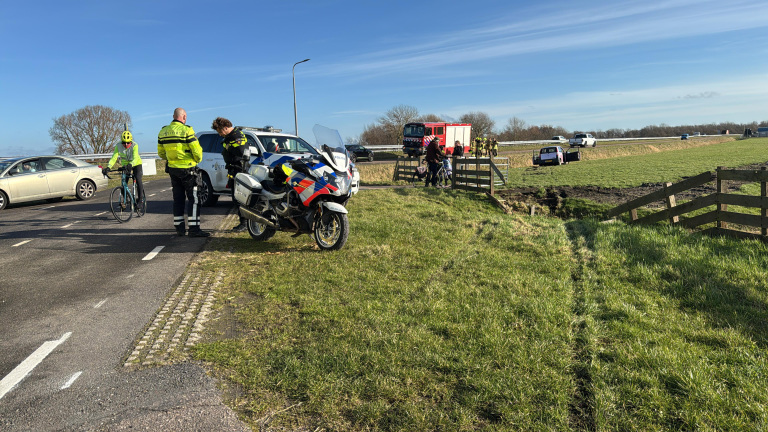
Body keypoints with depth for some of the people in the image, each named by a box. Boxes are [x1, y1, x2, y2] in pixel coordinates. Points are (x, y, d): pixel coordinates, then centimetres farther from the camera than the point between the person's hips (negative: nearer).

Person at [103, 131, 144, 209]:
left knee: (138, 179, -24)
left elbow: (135, 158, -40)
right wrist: (108, 167, -42)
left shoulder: (134, 145, -26)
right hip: (125, 165, 3)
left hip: (136, 164, -3)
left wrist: (130, 164, -60)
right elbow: (114, 158, -26)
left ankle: (140, 199, -16)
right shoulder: (118, 146, -19)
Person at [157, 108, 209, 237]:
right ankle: (194, 228, -6)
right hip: (187, 169, -6)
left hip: (172, 169, 6)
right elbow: (197, 150, -15)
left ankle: (179, 227, 16)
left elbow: (161, 153, 14)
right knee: (193, 199, -2)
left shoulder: (163, 132, 8)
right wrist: (198, 160, 5)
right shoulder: (186, 130, -13)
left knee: (178, 198, 13)